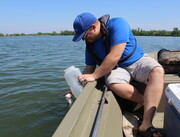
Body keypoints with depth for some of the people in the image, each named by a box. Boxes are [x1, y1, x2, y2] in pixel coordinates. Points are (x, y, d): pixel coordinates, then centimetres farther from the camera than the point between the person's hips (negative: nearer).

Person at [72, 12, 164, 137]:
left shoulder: (117, 24, -21)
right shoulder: (90, 44, -1)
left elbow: (114, 57, -29)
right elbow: (89, 68, 8)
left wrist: (94, 76, -25)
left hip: (137, 60, -2)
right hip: (116, 67, 3)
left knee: (158, 71, -34)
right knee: (113, 84, -33)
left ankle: (146, 126, -39)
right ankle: (150, 105, -16)